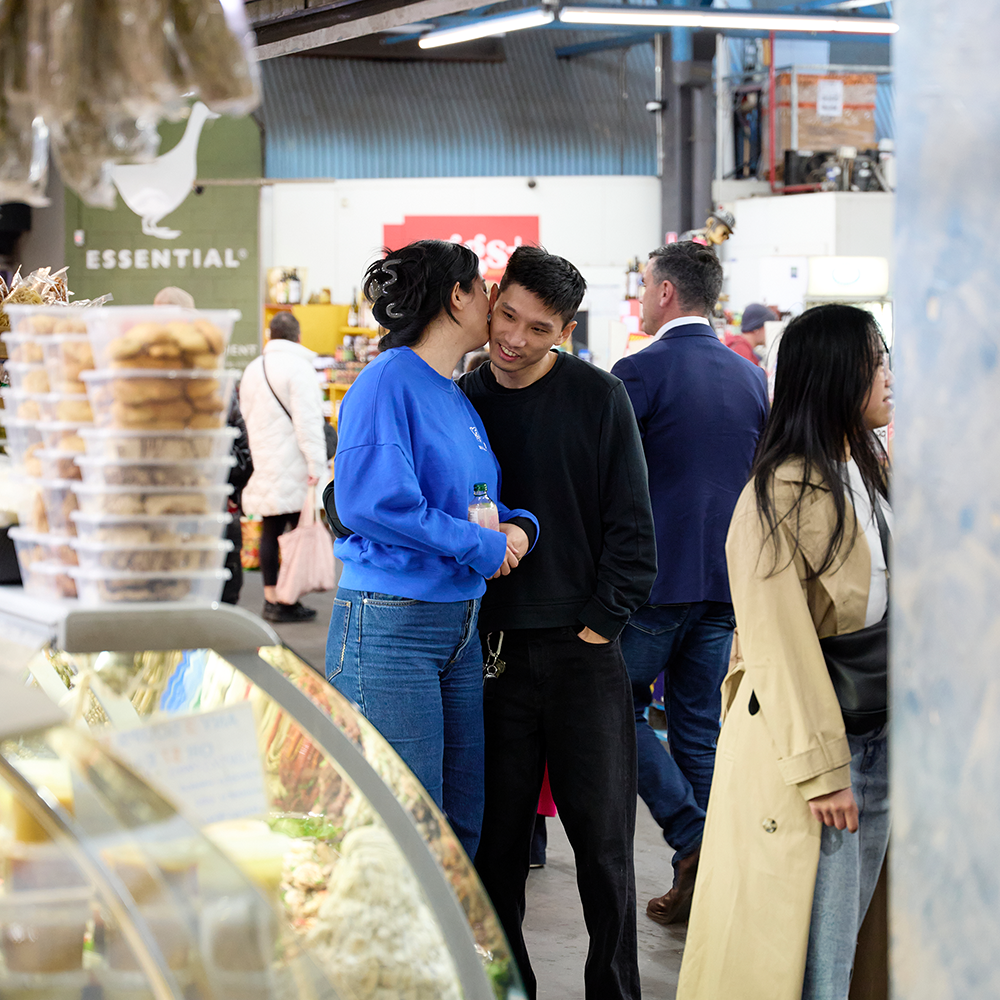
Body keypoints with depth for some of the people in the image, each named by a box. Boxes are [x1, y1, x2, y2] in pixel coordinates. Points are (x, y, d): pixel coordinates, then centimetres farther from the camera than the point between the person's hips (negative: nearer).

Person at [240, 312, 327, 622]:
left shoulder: (253, 369, 15)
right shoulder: (298, 367, -10)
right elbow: (308, 420, -16)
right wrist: (315, 463, -17)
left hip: (263, 464, 8)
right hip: (293, 467, -8)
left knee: (270, 531, 11)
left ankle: (271, 599, 14)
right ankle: (289, 602, -5)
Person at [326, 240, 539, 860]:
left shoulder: (459, 399, 15)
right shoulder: (388, 381, -10)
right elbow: (369, 502, -21)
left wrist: (517, 528, 1)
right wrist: (481, 546, -14)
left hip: (462, 623, 9)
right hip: (390, 627, -9)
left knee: (464, 823, 12)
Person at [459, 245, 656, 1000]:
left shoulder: (599, 399, -2)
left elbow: (631, 531, -1)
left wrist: (599, 623, -6)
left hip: (583, 649, -2)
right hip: (493, 653, 2)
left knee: (603, 837, 2)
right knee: (496, 838, 7)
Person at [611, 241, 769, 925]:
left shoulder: (641, 371, -12)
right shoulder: (752, 377, 8)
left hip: (654, 576, -6)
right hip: (726, 582, 6)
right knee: (700, 725, 11)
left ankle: (693, 839, -6)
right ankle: (701, 889, 13)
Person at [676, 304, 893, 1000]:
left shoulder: (872, 476, 12)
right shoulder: (785, 492, -15)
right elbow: (780, 643, -18)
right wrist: (820, 770, -19)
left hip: (876, 736, 8)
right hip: (806, 738, -8)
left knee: (848, 937, 14)